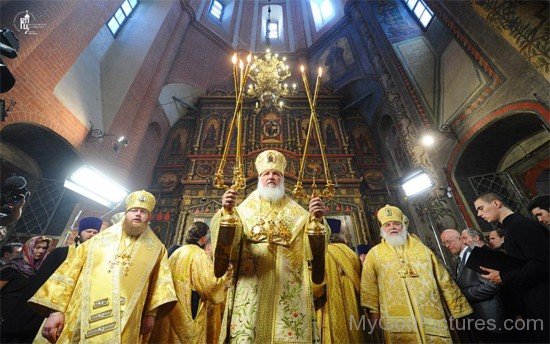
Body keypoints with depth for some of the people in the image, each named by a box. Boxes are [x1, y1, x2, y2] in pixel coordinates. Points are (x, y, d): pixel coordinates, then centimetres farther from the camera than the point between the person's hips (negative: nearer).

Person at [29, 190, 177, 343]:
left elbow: (160, 282, 4)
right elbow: (72, 271, 7)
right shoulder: (99, 239, 11)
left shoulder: (156, 248, 9)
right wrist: (56, 310, -2)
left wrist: (151, 314, -5)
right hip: (84, 318, 1)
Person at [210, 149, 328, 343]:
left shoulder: (296, 213, 10)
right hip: (251, 287, 0)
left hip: (287, 290, 1)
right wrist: (227, 212, -26)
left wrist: (316, 219, -22)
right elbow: (226, 241, -6)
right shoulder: (244, 210, 7)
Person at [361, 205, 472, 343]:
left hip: (431, 319, 3)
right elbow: (369, 287, -1)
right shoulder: (374, 254, 4)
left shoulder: (422, 249, 12)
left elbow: (444, 281, 15)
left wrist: (458, 309, 13)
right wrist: (374, 312, -8)